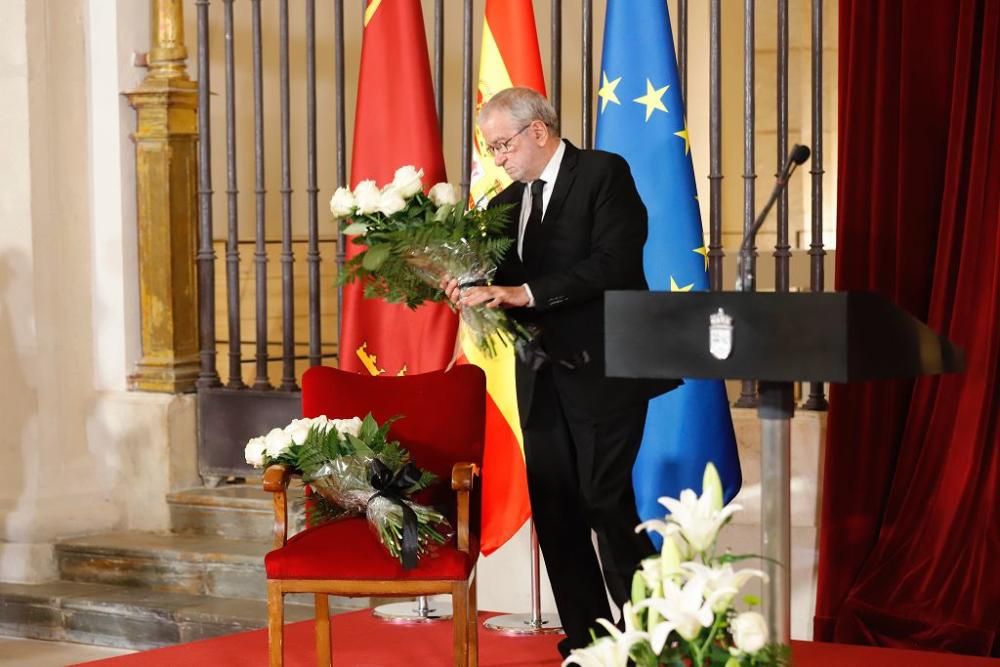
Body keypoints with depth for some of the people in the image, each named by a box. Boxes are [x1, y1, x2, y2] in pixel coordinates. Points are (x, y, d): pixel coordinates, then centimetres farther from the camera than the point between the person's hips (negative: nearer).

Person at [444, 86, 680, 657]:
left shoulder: (604, 174, -7)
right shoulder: (507, 203, 14)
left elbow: (614, 264, -19)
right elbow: (507, 285, 14)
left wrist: (525, 293, -24)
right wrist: (471, 289, -8)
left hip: (602, 371, -7)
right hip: (542, 376, 7)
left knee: (606, 503, -8)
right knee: (554, 511, 6)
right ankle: (586, 641, 13)